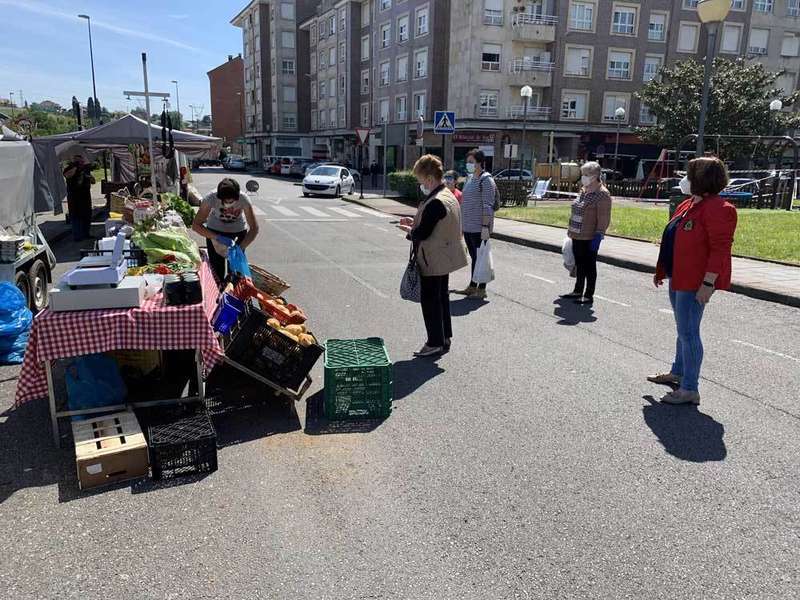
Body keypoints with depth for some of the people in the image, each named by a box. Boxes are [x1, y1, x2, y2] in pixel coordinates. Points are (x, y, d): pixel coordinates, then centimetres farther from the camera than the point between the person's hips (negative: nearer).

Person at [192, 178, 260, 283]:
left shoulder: (244, 199, -30)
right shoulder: (211, 199, -30)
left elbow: (254, 229, -24)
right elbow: (196, 225, -26)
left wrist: (240, 248, -34)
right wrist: (218, 238, -36)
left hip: (238, 232, 0)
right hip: (215, 231, 0)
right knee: (216, 270, -3)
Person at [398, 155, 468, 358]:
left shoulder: (435, 203, -25)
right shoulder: (448, 195, 7)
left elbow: (422, 234, -24)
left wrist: (409, 230, -4)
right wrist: (415, 222, 9)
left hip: (433, 261, -10)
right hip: (444, 258, 10)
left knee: (430, 300, 0)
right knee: (441, 297, 18)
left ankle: (435, 343, 8)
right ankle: (445, 338, 29)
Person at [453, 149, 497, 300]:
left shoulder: (486, 180, -11)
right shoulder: (470, 179, 15)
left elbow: (488, 206, -17)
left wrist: (485, 227, -22)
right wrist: (462, 223, 19)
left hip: (479, 227, -8)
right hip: (468, 226, 8)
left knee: (481, 257, 0)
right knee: (474, 257, 15)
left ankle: (482, 289, 7)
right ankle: (472, 287, 24)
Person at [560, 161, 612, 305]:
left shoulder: (602, 195, -13)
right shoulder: (584, 191, 13)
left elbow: (604, 219, -17)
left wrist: (598, 236, -22)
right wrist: (571, 230, 20)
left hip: (589, 238, -8)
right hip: (577, 236, 8)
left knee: (589, 266, 1)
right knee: (579, 264, 17)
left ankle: (589, 295, 9)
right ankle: (578, 291, 29)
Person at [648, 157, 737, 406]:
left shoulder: (717, 208, -17)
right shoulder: (688, 204, 12)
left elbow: (720, 250, -22)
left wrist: (708, 283, -25)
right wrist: (661, 270, 22)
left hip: (695, 282, -10)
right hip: (678, 278, 10)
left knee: (688, 332, -6)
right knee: (684, 330, 22)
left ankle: (689, 390, 1)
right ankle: (677, 373, 37)